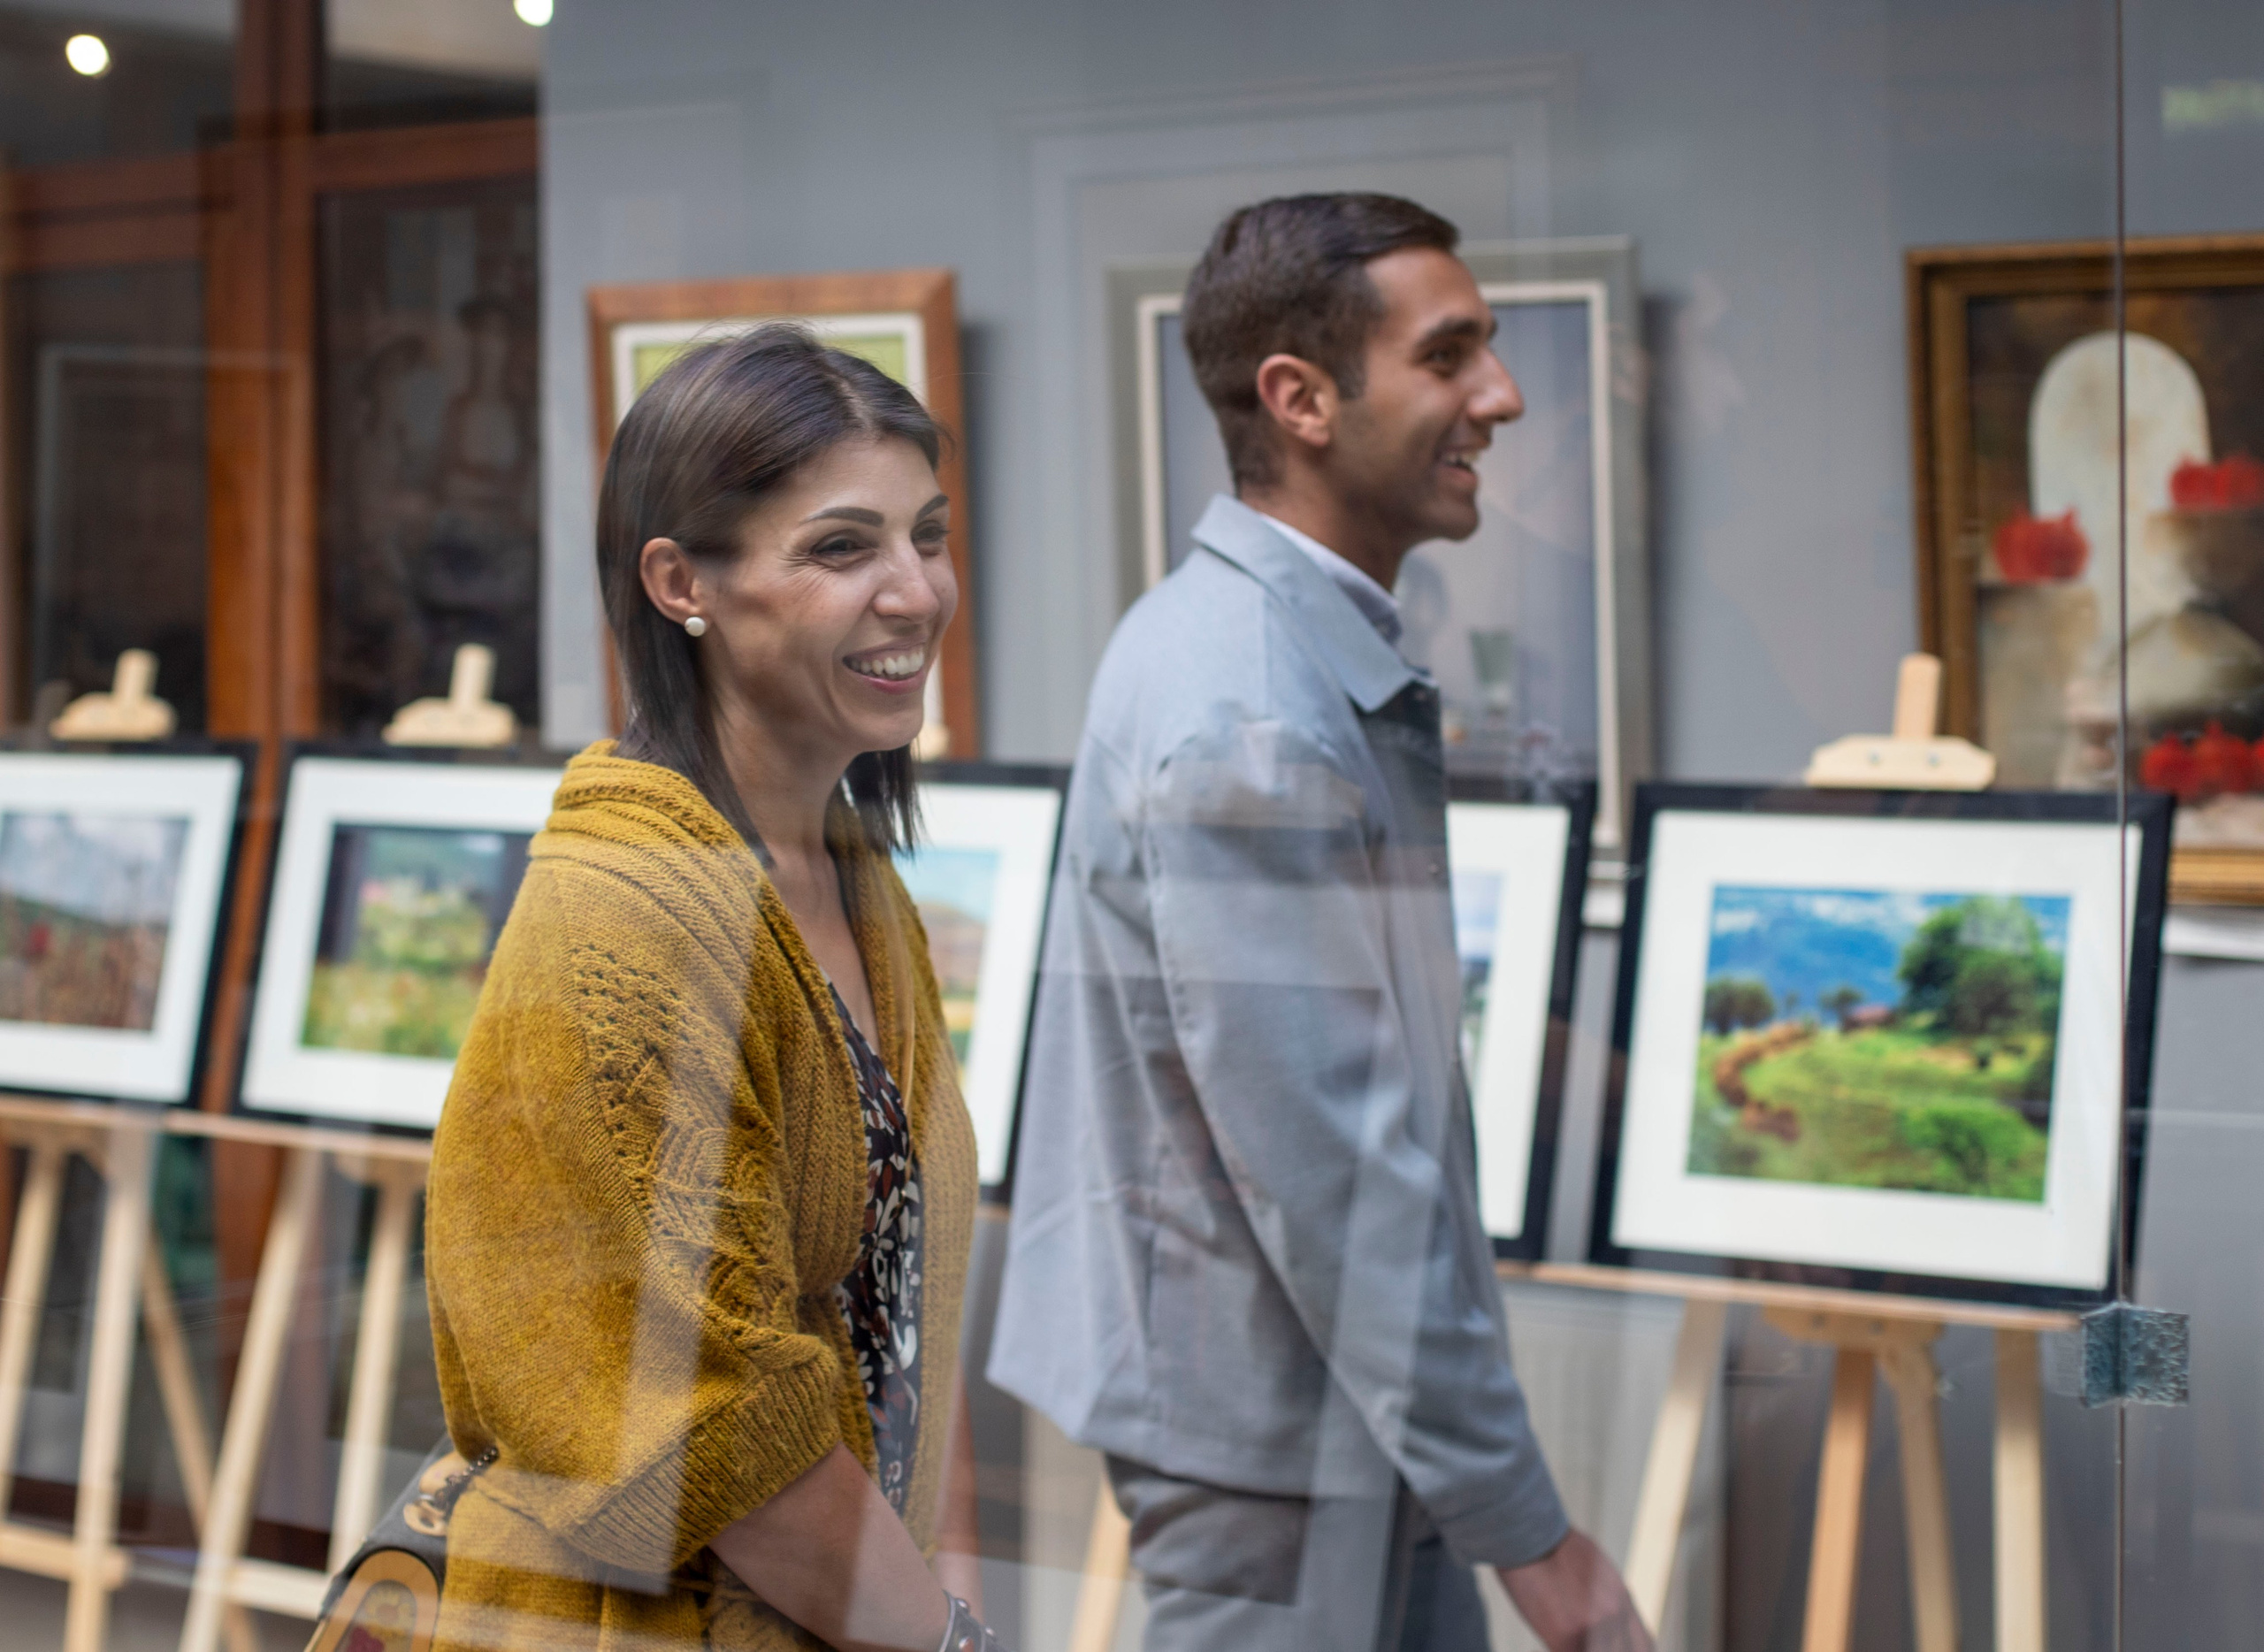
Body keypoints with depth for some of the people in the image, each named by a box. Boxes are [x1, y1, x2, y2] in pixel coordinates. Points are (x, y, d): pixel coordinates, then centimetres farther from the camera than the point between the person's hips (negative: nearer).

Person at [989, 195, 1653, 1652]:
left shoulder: (1322, 659, 9)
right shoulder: (1249, 725, -24)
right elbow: (1331, 1171, -25)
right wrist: (1529, 1529, -21)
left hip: (1357, 1420, 10)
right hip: (1271, 1420, -10)